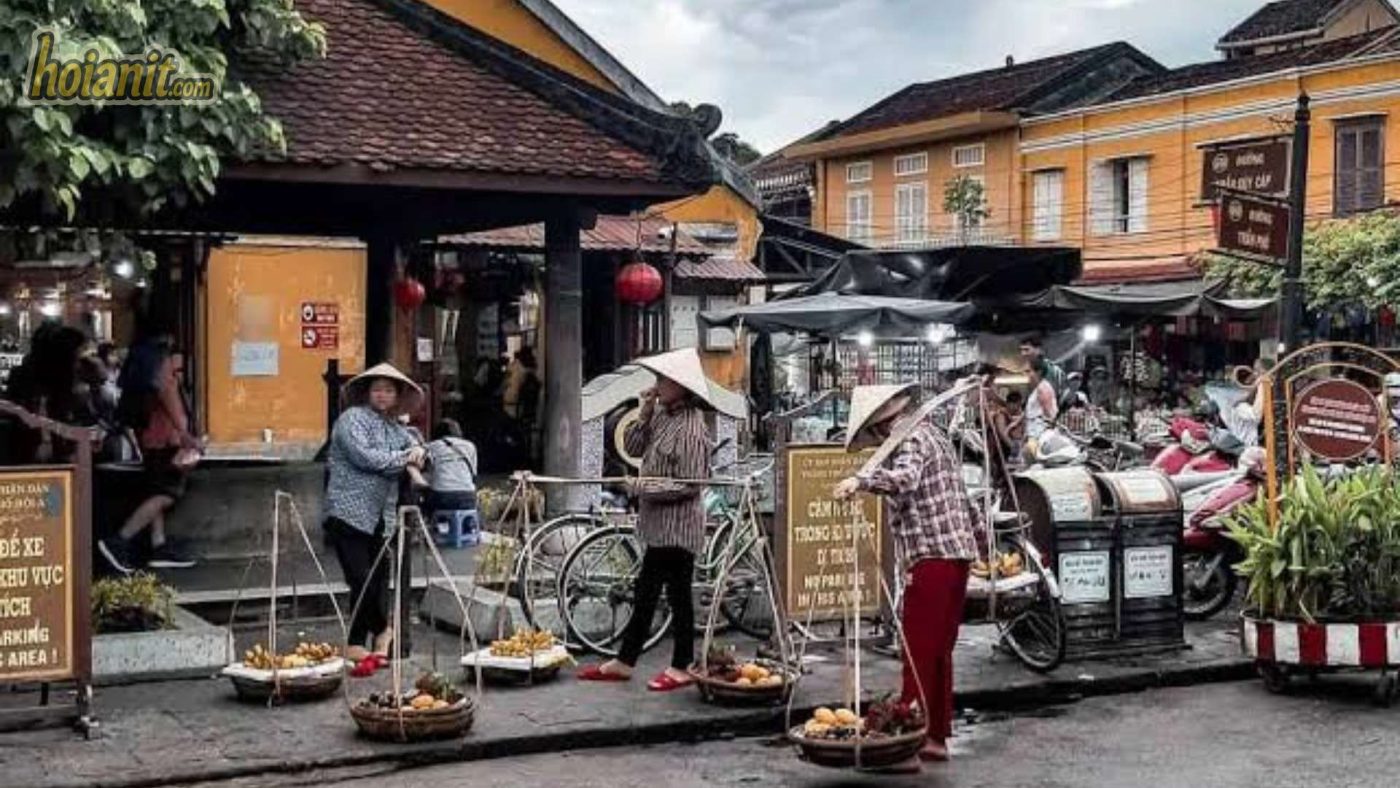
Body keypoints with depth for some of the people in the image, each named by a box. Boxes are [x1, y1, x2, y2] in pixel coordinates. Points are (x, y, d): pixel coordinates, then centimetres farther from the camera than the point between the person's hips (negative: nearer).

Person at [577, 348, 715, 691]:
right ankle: (624, 661, 23)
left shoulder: (691, 428, -19)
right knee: (645, 592, 15)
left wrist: (644, 486, -17)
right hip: (659, 522, 9)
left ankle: (682, 668, 13)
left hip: (677, 524, -9)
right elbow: (634, 447, 10)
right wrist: (644, 416, -3)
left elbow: (689, 485, -20)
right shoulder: (663, 414, 8)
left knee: (678, 593, 2)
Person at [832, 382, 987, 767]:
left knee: (919, 651, -9)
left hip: (932, 556, -10)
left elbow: (905, 478, -31)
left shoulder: (913, 440, -8)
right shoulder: (934, 434, 22)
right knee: (940, 652, 13)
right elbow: (962, 494, 31)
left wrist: (861, 481, -43)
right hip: (958, 552, 10)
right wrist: (980, 535, 40)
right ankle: (937, 735, 16)